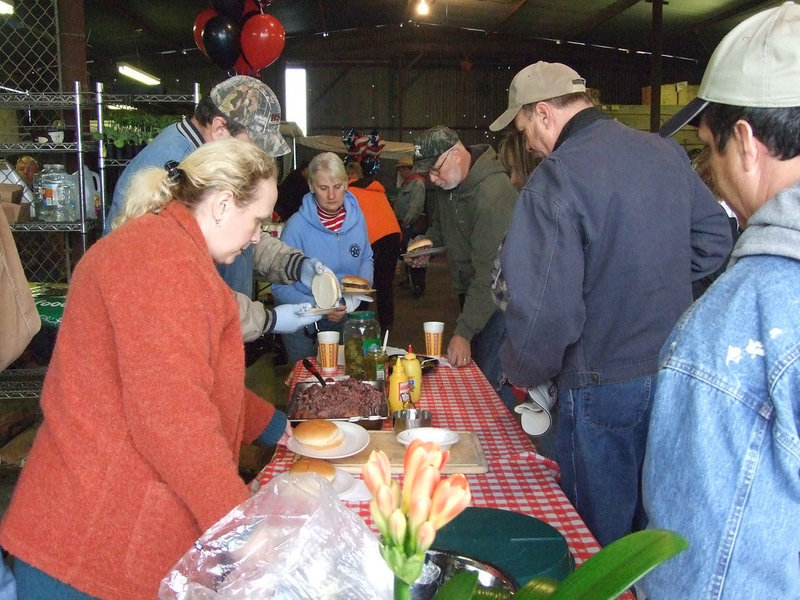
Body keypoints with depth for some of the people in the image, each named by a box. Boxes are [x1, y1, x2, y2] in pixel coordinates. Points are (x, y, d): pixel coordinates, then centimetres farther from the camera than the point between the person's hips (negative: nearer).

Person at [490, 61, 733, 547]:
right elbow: (715, 239, 13)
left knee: (602, 537, 12)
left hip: (603, 386, -7)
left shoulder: (556, 180, -19)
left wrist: (523, 373, -6)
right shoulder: (668, 152, 3)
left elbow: (546, 309, -23)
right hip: (676, 375, 7)